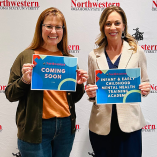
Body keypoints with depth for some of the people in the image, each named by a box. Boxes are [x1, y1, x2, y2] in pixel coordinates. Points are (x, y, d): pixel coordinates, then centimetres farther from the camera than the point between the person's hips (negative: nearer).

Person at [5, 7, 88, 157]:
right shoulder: (26, 56, -5)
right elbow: (10, 95, -4)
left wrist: (79, 84, -7)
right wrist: (24, 80, -21)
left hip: (66, 127, 4)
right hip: (36, 129, -4)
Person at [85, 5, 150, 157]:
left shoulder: (137, 52, 0)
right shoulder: (94, 55, 3)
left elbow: (145, 82, 9)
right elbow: (90, 88, 10)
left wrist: (145, 89, -12)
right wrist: (90, 93, -11)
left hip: (129, 122, -1)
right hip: (101, 125, 1)